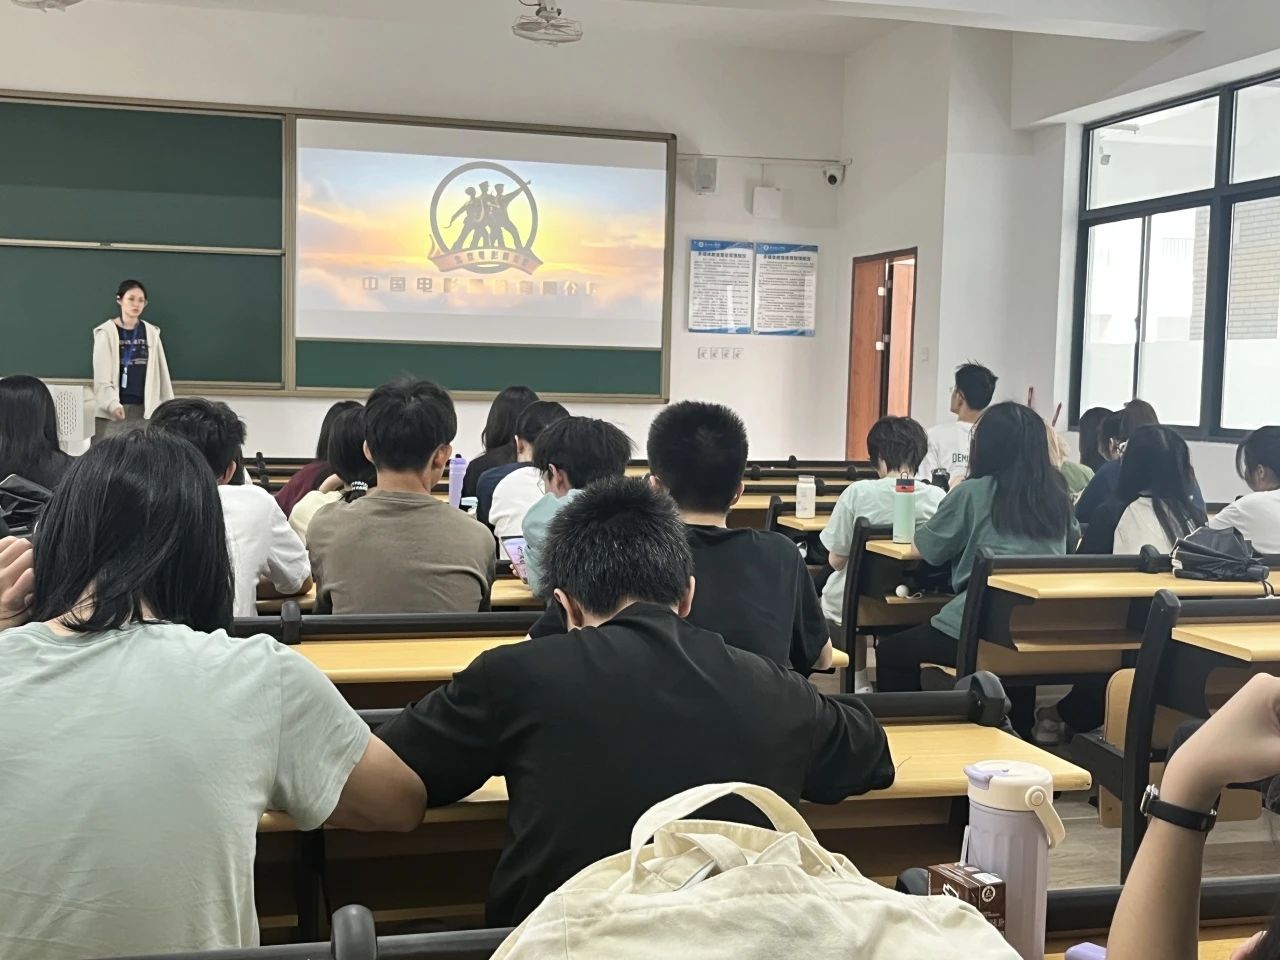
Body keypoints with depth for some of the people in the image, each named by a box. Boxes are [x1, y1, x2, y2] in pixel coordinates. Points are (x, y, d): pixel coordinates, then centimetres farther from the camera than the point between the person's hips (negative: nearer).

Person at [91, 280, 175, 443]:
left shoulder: (151, 333, 8)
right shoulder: (106, 332, -2)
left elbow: (162, 371, 10)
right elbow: (102, 375, -8)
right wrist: (111, 403, -22)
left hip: (143, 408, 3)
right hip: (113, 409, -3)